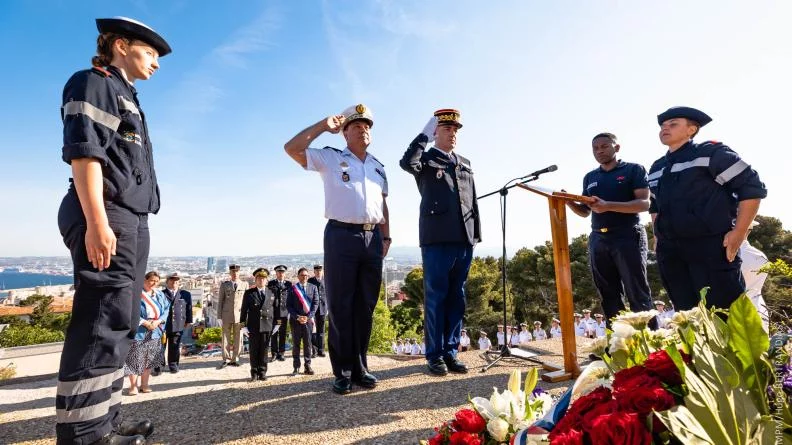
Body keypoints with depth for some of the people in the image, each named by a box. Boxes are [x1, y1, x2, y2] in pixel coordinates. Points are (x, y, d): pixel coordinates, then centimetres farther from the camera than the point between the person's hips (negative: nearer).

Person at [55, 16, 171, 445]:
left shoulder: (125, 98, 28)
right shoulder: (92, 83, 1)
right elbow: (83, 153, -13)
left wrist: (131, 228, 20)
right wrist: (97, 221, -23)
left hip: (131, 220, 10)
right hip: (106, 217, -10)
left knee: (118, 324, 9)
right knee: (102, 323, -11)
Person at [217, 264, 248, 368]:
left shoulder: (244, 284, 5)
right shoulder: (224, 284, 6)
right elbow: (220, 301, 7)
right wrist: (219, 317, 1)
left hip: (240, 315, 0)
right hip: (227, 316, 0)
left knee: (237, 339, 4)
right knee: (226, 339, 2)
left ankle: (235, 359, 15)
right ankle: (226, 360, 13)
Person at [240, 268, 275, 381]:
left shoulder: (271, 293, 8)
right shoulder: (249, 293, 2)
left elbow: (275, 308, 12)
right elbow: (244, 310, 2)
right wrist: (243, 325, -3)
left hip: (267, 326, 1)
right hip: (253, 327, -1)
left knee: (264, 350, 6)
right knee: (254, 351, 6)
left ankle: (262, 372, 17)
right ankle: (254, 373, 18)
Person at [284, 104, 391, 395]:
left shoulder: (378, 167, 21)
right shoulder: (330, 158, 6)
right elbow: (292, 148, -5)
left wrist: (386, 236, 12)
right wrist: (323, 125, -1)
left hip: (372, 238, 5)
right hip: (341, 235, -4)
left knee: (366, 306, 8)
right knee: (340, 305, 0)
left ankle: (360, 368, 19)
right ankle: (343, 372, 10)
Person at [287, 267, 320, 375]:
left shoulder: (313, 288, 7)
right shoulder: (292, 288, 3)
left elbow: (315, 303, 2)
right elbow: (288, 305, 1)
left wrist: (308, 316, -8)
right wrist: (297, 317, -9)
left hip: (308, 319, 1)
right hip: (295, 319, -1)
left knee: (308, 343, 3)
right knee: (296, 344, 5)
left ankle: (307, 366, 11)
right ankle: (296, 367, 12)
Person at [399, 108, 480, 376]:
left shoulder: (465, 164, 21)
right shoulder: (426, 159, 6)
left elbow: (473, 202, 20)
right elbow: (406, 163, -19)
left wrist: (476, 234, 13)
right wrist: (425, 134, -8)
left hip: (464, 239, 5)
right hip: (437, 239, -5)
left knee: (457, 297, 7)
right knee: (436, 297, -1)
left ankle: (451, 352, 17)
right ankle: (435, 355, 9)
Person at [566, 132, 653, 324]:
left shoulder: (634, 169, 4)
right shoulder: (589, 178, 18)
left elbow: (644, 203, -9)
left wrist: (608, 206, -23)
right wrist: (570, 203, -2)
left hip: (628, 237, -5)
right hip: (598, 240, 5)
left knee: (638, 295, -5)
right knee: (610, 298, 6)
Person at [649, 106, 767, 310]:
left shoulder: (711, 152, -2)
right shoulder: (656, 169, 15)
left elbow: (753, 187, -4)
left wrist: (739, 233, -9)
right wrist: (658, 236, 19)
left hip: (711, 247, -5)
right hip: (669, 250, 6)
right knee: (685, 314, 10)